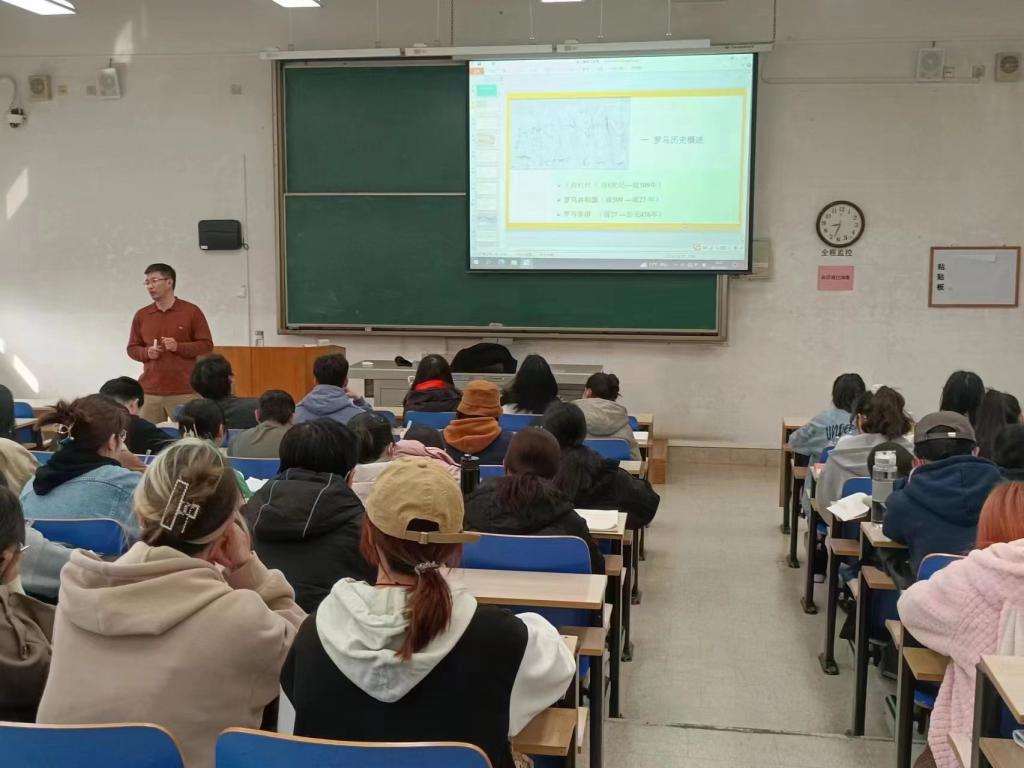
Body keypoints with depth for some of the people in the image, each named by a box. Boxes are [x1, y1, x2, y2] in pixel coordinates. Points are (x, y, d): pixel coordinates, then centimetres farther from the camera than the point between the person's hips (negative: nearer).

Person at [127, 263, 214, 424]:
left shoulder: (191, 311, 0)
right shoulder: (141, 315, 11)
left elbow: (206, 345, -1)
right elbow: (132, 348, 16)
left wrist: (178, 347, -15)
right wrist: (147, 352, -6)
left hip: (183, 392, -3)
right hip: (149, 392, 3)